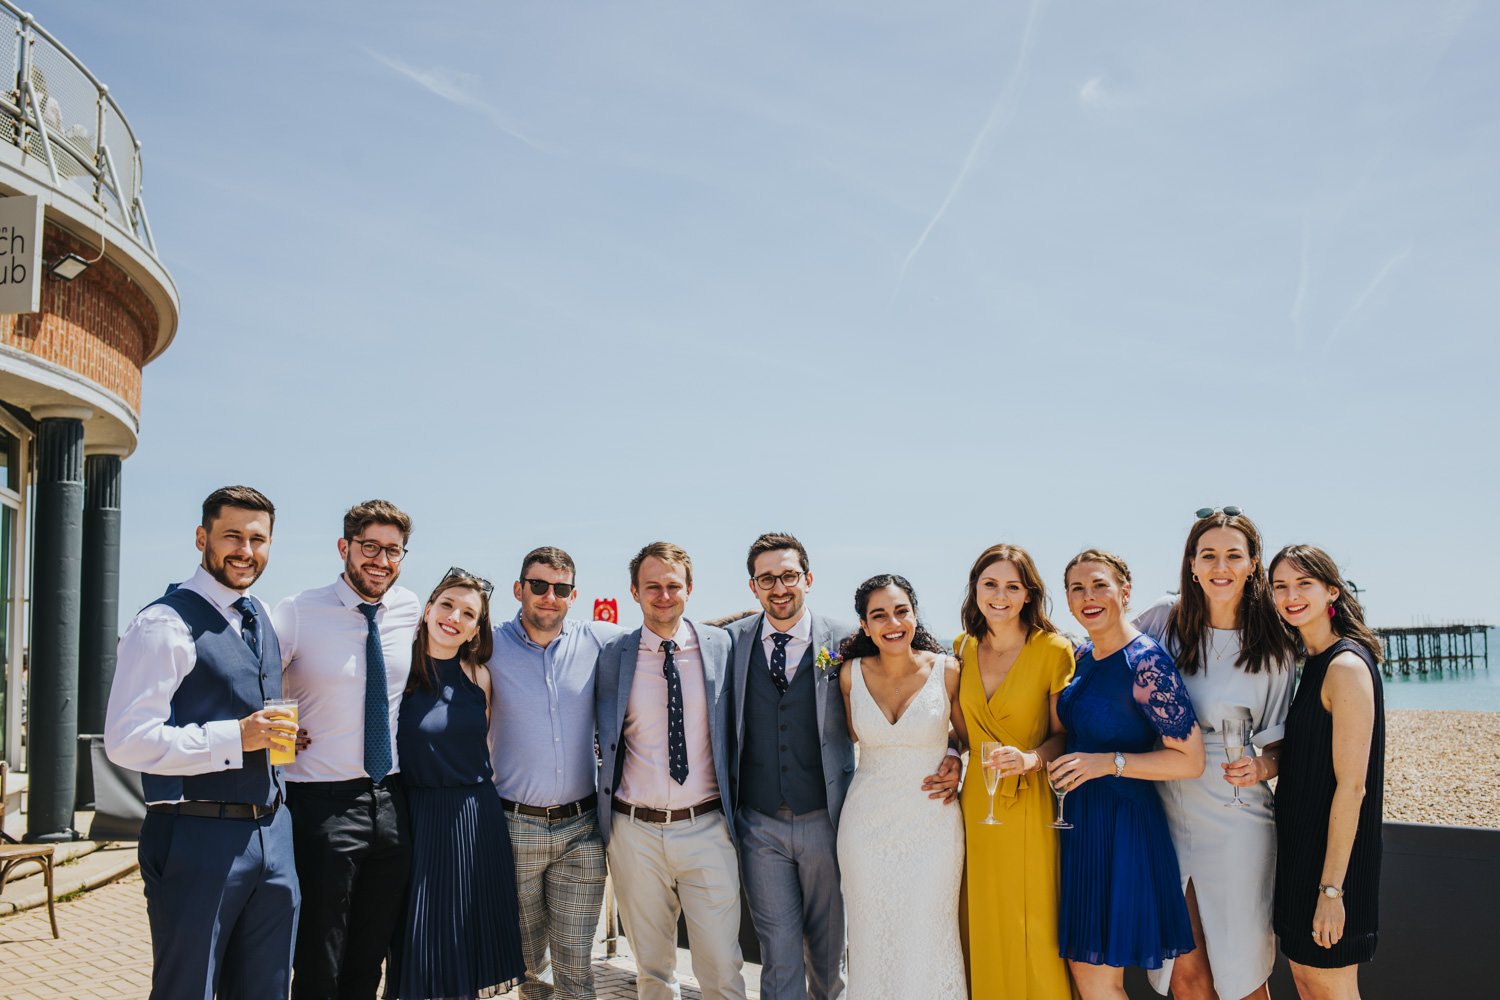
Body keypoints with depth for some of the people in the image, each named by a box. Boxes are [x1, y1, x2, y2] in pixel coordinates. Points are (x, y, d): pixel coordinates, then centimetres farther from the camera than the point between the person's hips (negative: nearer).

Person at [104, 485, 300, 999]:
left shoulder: (262, 618, 13)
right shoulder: (164, 624, -12)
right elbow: (126, 740, -19)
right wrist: (235, 737, -23)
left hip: (271, 835, 8)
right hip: (198, 837, -7)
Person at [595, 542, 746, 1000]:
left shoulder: (722, 647, 0)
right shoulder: (613, 654, 1)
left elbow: (735, 731, 9)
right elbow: (607, 737, 12)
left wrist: (736, 812, 6)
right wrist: (609, 809, 8)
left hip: (707, 829, -1)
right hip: (634, 830, 1)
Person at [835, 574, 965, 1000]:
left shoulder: (946, 670, -8)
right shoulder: (852, 674, -2)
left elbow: (968, 736, 8)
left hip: (933, 823, -1)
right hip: (866, 825, 2)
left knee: (930, 945, 5)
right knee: (872, 944, 11)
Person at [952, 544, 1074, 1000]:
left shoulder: (1054, 650, -8)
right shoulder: (962, 648, 5)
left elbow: (1063, 733, -5)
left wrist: (1031, 758, -22)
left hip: (1032, 804, -4)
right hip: (976, 803, 4)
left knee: (1035, 931, 3)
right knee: (985, 932, 11)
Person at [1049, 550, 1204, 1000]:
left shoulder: (1147, 662, -16)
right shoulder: (1081, 657, 7)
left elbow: (1191, 760, -18)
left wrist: (1108, 763, -23)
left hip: (1122, 820, -7)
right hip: (1077, 819, 8)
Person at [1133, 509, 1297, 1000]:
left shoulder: (1272, 648, -2)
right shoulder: (1163, 619, -1)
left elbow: (1280, 745, 5)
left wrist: (1263, 766, -18)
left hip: (1236, 824, -1)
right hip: (1165, 816, 1)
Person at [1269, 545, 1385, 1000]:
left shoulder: (1347, 665, -18)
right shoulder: (1312, 663, 10)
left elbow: (1351, 785, -21)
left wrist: (1330, 889, -21)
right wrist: (1263, 765, 1)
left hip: (1330, 854, -9)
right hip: (1298, 843, 9)